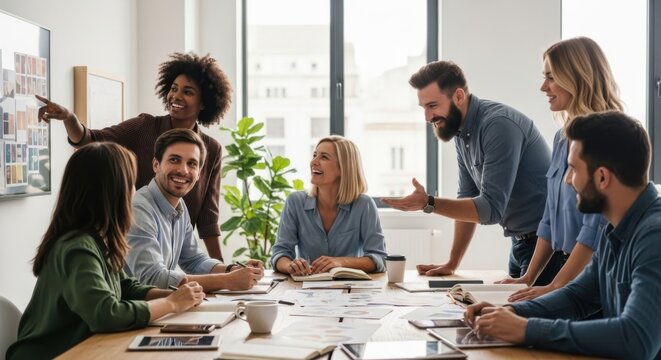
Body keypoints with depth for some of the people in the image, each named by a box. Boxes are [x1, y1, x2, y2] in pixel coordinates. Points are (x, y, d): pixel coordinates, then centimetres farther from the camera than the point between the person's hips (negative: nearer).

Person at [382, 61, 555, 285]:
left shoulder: (498, 124, -22)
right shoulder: (461, 132, 6)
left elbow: (491, 209, -26)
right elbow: (469, 200, 12)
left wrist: (428, 204, -28)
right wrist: (452, 264, 10)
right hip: (521, 242, 8)